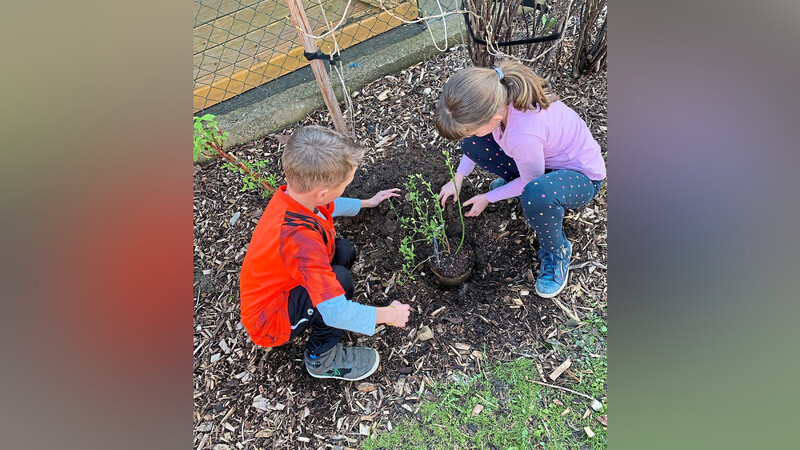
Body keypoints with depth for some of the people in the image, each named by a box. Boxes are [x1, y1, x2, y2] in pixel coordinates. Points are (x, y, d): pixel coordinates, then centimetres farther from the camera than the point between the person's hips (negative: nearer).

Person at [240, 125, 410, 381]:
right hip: (269, 322, -8)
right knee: (340, 279, -28)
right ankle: (321, 358, -6)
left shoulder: (294, 193, -13)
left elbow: (330, 207, 14)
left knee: (343, 250, 3)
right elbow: (336, 313, -39)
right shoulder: (300, 237, -40)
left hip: (277, 289, 8)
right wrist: (390, 314, -24)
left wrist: (368, 203, 23)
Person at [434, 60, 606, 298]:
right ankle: (514, 182, 16)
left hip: (581, 175, -6)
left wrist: (487, 198, -8)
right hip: (543, 154, 7)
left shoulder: (524, 135, -42)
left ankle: (556, 251, -9)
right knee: (472, 144, -9)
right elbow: (474, 133, 1)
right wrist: (458, 179, 1)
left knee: (537, 195, -42)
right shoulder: (493, 98, -21)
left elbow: (529, 181, -22)